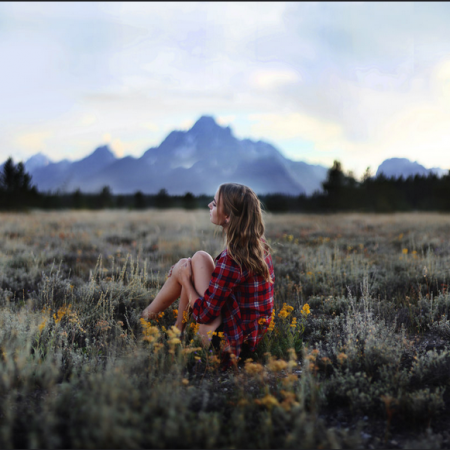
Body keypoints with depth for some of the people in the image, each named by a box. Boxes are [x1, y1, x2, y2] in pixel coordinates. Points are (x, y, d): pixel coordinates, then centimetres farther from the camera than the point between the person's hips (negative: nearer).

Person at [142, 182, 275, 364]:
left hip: (228, 341, -8)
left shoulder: (231, 260, -26)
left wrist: (185, 279, -4)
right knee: (199, 258, 9)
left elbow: (204, 314, -19)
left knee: (189, 265, -1)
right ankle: (177, 330, 17)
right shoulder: (259, 245, -1)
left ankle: (148, 315, 23)